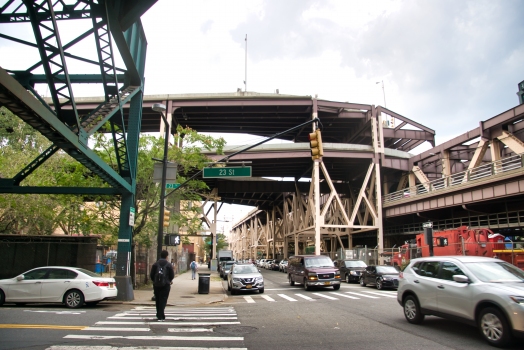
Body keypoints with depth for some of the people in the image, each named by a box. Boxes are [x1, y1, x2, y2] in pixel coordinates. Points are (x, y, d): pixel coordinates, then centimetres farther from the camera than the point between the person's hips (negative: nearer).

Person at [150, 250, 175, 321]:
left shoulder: (155, 264, 1)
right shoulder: (169, 265, -7)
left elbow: (151, 275, 2)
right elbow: (172, 275, -4)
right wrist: (169, 281, 18)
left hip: (156, 285, 3)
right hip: (165, 285, -3)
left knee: (157, 300, 16)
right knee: (163, 301, -1)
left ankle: (159, 315, 27)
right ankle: (161, 317, -7)